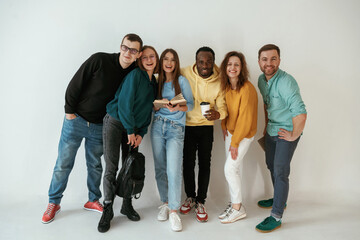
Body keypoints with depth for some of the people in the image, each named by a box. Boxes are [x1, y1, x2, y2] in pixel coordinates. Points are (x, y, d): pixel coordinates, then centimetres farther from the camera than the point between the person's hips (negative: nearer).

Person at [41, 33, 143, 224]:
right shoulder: (99, 60, -15)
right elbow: (75, 84, -10)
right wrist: (69, 111, -9)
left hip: (99, 126, 3)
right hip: (76, 120, -3)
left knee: (95, 165, 14)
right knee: (63, 164, 6)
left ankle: (93, 200, 32)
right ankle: (53, 203, 25)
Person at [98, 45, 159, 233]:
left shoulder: (154, 82, 11)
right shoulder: (135, 75, -10)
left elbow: (147, 110, 12)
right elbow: (125, 103, -16)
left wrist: (141, 133, 2)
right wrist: (130, 131, -13)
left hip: (134, 128, 6)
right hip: (115, 123, -6)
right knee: (111, 167, -5)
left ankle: (127, 205, 22)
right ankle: (108, 210, 8)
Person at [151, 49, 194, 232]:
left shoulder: (182, 81, 3)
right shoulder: (157, 82, 12)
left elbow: (190, 104, 0)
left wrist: (177, 107, -19)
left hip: (176, 128, -3)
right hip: (158, 126, 3)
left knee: (174, 170, -11)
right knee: (160, 168, 6)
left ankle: (173, 210, 0)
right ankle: (165, 203, 23)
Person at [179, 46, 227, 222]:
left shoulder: (219, 82, -10)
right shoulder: (185, 73, -11)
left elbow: (223, 106, -6)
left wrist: (218, 114, -30)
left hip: (206, 127, 0)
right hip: (186, 125, 0)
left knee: (204, 164, 4)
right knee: (188, 163, 8)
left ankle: (200, 201, 22)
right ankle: (190, 197, 30)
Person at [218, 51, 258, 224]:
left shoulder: (247, 89, -23)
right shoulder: (226, 86, 0)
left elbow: (245, 118, -22)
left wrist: (235, 142, -17)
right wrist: (224, 127, 7)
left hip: (244, 134, -7)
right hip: (231, 131, 7)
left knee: (230, 168, -6)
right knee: (234, 169, 12)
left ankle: (238, 208, 11)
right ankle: (235, 203, 26)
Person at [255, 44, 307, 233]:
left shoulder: (286, 82, -27)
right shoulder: (262, 79, 1)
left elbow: (300, 113, -34)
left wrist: (293, 135, -23)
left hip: (286, 133, -8)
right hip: (271, 131, 8)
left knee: (280, 172, -6)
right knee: (271, 166, 20)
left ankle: (276, 217, 5)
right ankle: (279, 199, 41)